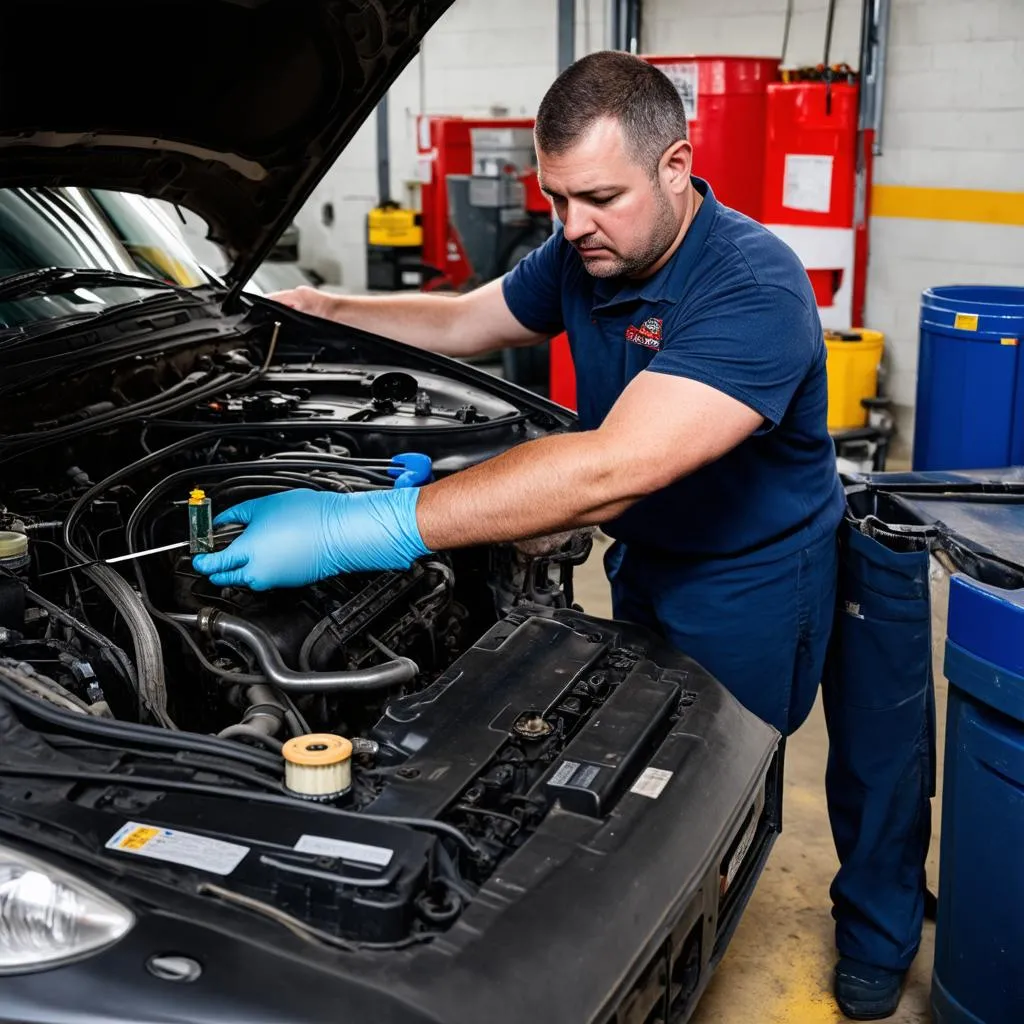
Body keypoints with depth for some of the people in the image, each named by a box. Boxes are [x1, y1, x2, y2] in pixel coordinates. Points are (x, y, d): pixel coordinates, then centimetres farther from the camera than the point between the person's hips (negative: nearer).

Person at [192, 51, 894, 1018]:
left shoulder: (753, 289, -35)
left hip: (748, 586, -8)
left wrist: (358, 529, -52)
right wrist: (319, 310, 2)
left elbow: (615, 467, -48)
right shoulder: (581, 251, -8)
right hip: (644, 563, 8)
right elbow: (463, 323, 13)